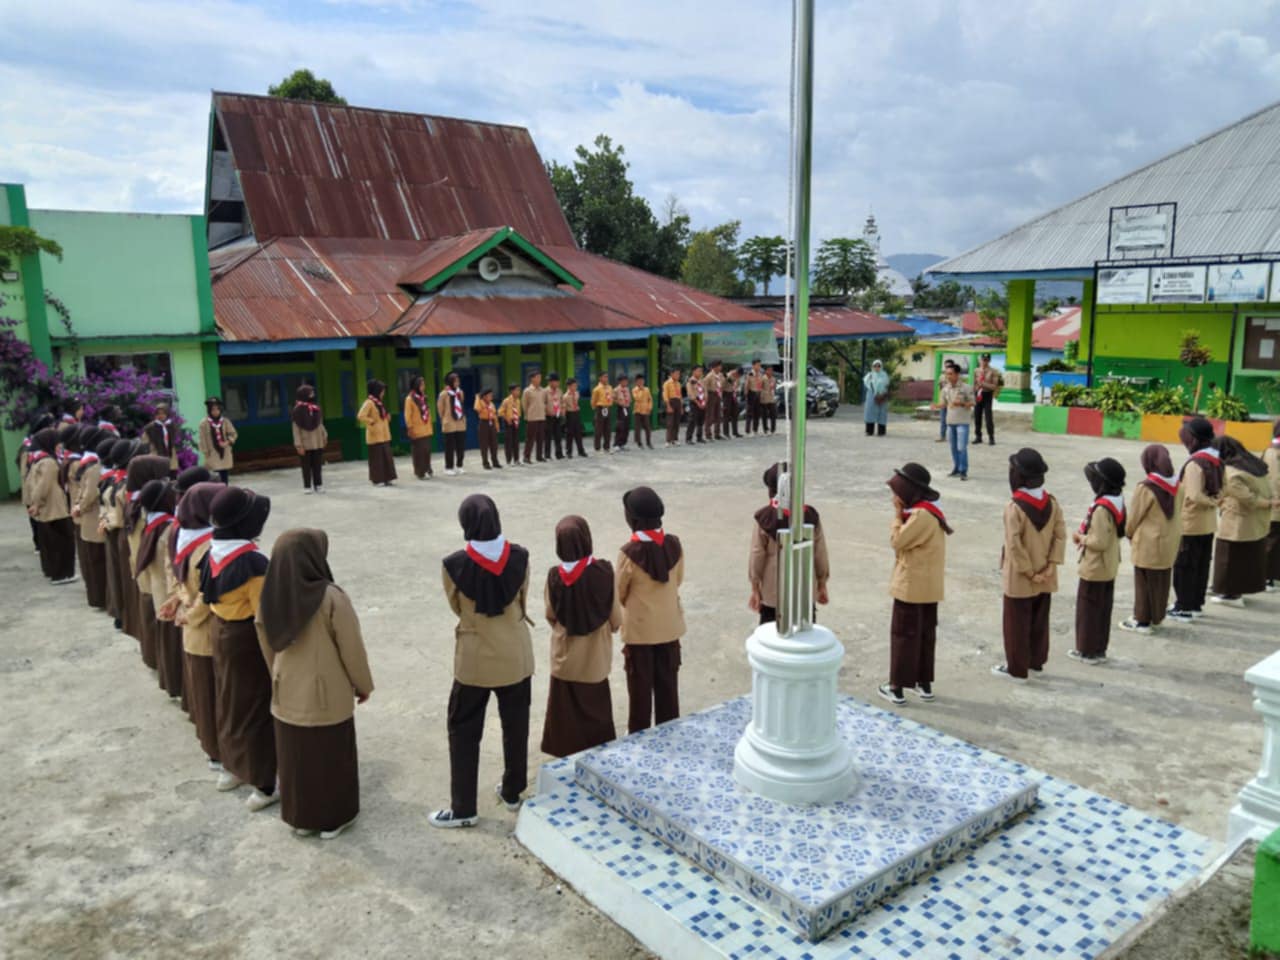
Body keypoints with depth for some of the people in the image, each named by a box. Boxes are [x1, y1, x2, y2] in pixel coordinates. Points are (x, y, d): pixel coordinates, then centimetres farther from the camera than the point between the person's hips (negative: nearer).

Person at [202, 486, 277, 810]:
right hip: (247, 638, -8)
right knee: (256, 707, 4)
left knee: (229, 699, 24)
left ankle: (230, 768, 42)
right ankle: (263, 786, 14)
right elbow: (265, 613, -23)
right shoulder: (253, 562, -29)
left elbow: (205, 596, 9)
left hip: (220, 632, 8)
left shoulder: (212, 552, -4)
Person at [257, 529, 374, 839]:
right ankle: (333, 819, 30)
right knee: (331, 758, 15)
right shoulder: (331, 598, -25)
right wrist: (364, 684, 0)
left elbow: (268, 647, 6)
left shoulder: (270, 598, -8)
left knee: (295, 758, 20)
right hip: (328, 695, -5)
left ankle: (300, 818, 36)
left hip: (287, 695, 5)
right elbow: (352, 648, -16)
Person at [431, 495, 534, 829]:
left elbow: (456, 607, -1)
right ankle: (512, 792, 34)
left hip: (475, 660, -3)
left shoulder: (455, 564, -18)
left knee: (464, 731, 12)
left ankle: (463, 808, 18)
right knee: (515, 726, 19)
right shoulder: (519, 556, -11)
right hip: (516, 656, 3)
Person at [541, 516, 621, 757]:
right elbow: (616, 616, -9)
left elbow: (550, 615, -1)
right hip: (595, 655, 0)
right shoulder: (603, 572, -21)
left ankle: (567, 753, 27)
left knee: (567, 709, 17)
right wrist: (611, 628, 13)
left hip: (565, 654, 0)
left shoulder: (555, 576, -17)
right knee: (595, 708, 18)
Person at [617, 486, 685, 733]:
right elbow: (678, 581, 5)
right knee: (668, 684, 17)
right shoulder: (674, 544, -8)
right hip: (670, 626, 4)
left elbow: (620, 594, -8)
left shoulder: (629, 552, -21)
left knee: (641, 687, 11)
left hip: (640, 629, -4)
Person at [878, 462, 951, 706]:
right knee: (925, 633, 15)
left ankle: (897, 688, 7)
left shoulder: (921, 515, -23)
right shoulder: (929, 510, 9)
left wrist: (897, 513, -11)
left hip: (912, 585, -10)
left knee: (903, 634, -1)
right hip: (928, 585, 10)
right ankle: (924, 684, 25)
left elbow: (897, 541, -17)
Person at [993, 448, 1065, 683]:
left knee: (1017, 625, 7)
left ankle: (1017, 669, 15)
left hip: (1020, 578, -6)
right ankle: (1037, 661, 34)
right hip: (1045, 578, 6)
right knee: (1040, 621, 20)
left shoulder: (1014, 507, -22)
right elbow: (1060, 535, -3)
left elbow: (1014, 545, -23)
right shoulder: (1052, 502, -3)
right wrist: (1051, 565, -3)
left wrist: (1028, 572, -14)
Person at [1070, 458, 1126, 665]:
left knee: (1088, 609, 5)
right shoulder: (1117, 502, 2)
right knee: (1103, 609, 16)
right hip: (1109, 566, 9)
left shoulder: (1101, 508, -27)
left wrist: (1080, 537, -11)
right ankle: (1099, 649, 26)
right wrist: (1086, 536, 6)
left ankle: (1088, 651, 14)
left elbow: (1099, 542, -27)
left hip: (1094, 568, -9)